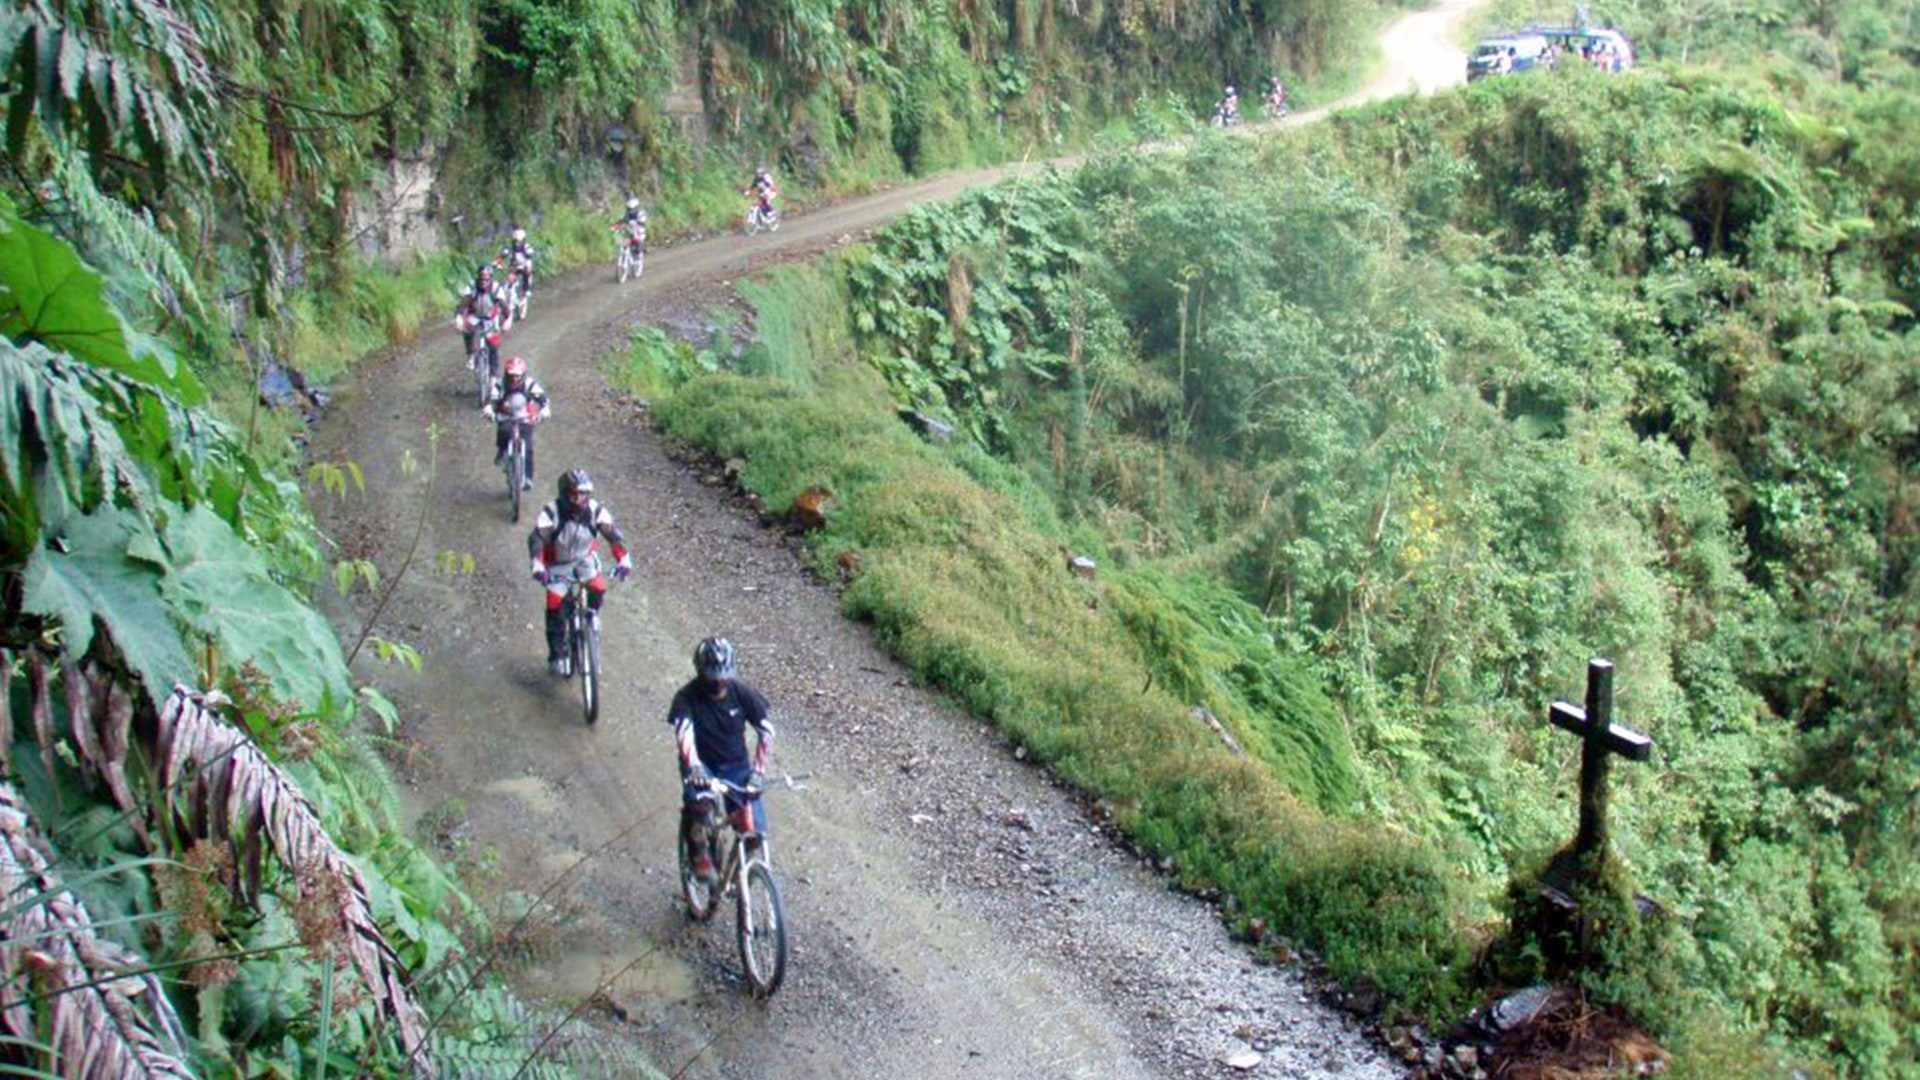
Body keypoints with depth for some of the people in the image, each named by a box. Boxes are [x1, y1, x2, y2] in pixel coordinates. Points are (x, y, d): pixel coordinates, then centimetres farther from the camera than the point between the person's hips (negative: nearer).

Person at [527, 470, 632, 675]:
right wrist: (538, 566, -51)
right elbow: (536, 539, -35)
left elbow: (613, 534, -23)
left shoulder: (596, 510, -19)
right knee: (555, 607, -10)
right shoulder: (551, 513, -26)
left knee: (598, 589, -23)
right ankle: (557, 655, 4)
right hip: (559, 565, -2)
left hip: (585, 559, 2)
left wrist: (623, 560, -38)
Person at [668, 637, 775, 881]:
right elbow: (684, 734, -32)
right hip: (701, 764, -2)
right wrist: (694, 767, -50)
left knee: (755, 828, -14)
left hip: (735, 765, 2)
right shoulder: (687, 697, -17)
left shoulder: (741, 692, -10)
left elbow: (766, 731, -6)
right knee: (697, 800, -36)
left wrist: (758, 769, -18)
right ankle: (699, 854, -8)